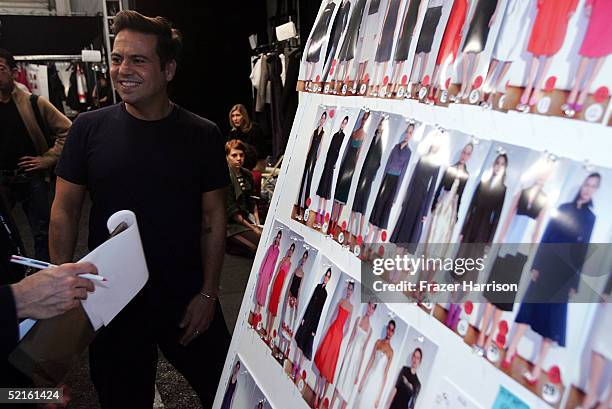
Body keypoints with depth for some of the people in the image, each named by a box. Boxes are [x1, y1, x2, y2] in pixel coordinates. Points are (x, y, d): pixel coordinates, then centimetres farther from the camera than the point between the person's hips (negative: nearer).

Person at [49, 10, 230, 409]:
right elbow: (65, 211, 0)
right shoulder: (90, 129, -5)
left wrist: (208, 292, -6)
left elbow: (213, 217, -3)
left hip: (188, 299, 0)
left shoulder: (202, 135, -6)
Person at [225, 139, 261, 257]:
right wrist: (252, 228, -13)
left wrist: (257, 223, 3)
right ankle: (225, 243, -2)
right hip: (230, 224, -8)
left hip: (246, 218, 8)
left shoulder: (247, 174, 9)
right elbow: (231, 210, -15)